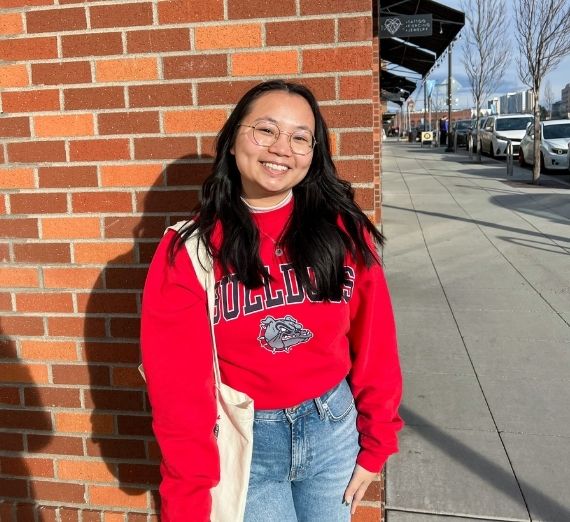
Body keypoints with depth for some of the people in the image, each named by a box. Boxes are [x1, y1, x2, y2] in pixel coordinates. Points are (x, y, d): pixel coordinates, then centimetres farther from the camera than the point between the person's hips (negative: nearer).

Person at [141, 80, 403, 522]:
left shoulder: (343, 231, -8)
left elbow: (373, 343, -1)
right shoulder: (188, 251, -14)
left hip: (334, 428, 2)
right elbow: (180, 386, -13)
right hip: (243, 440, -2)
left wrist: (375, 443, 2)